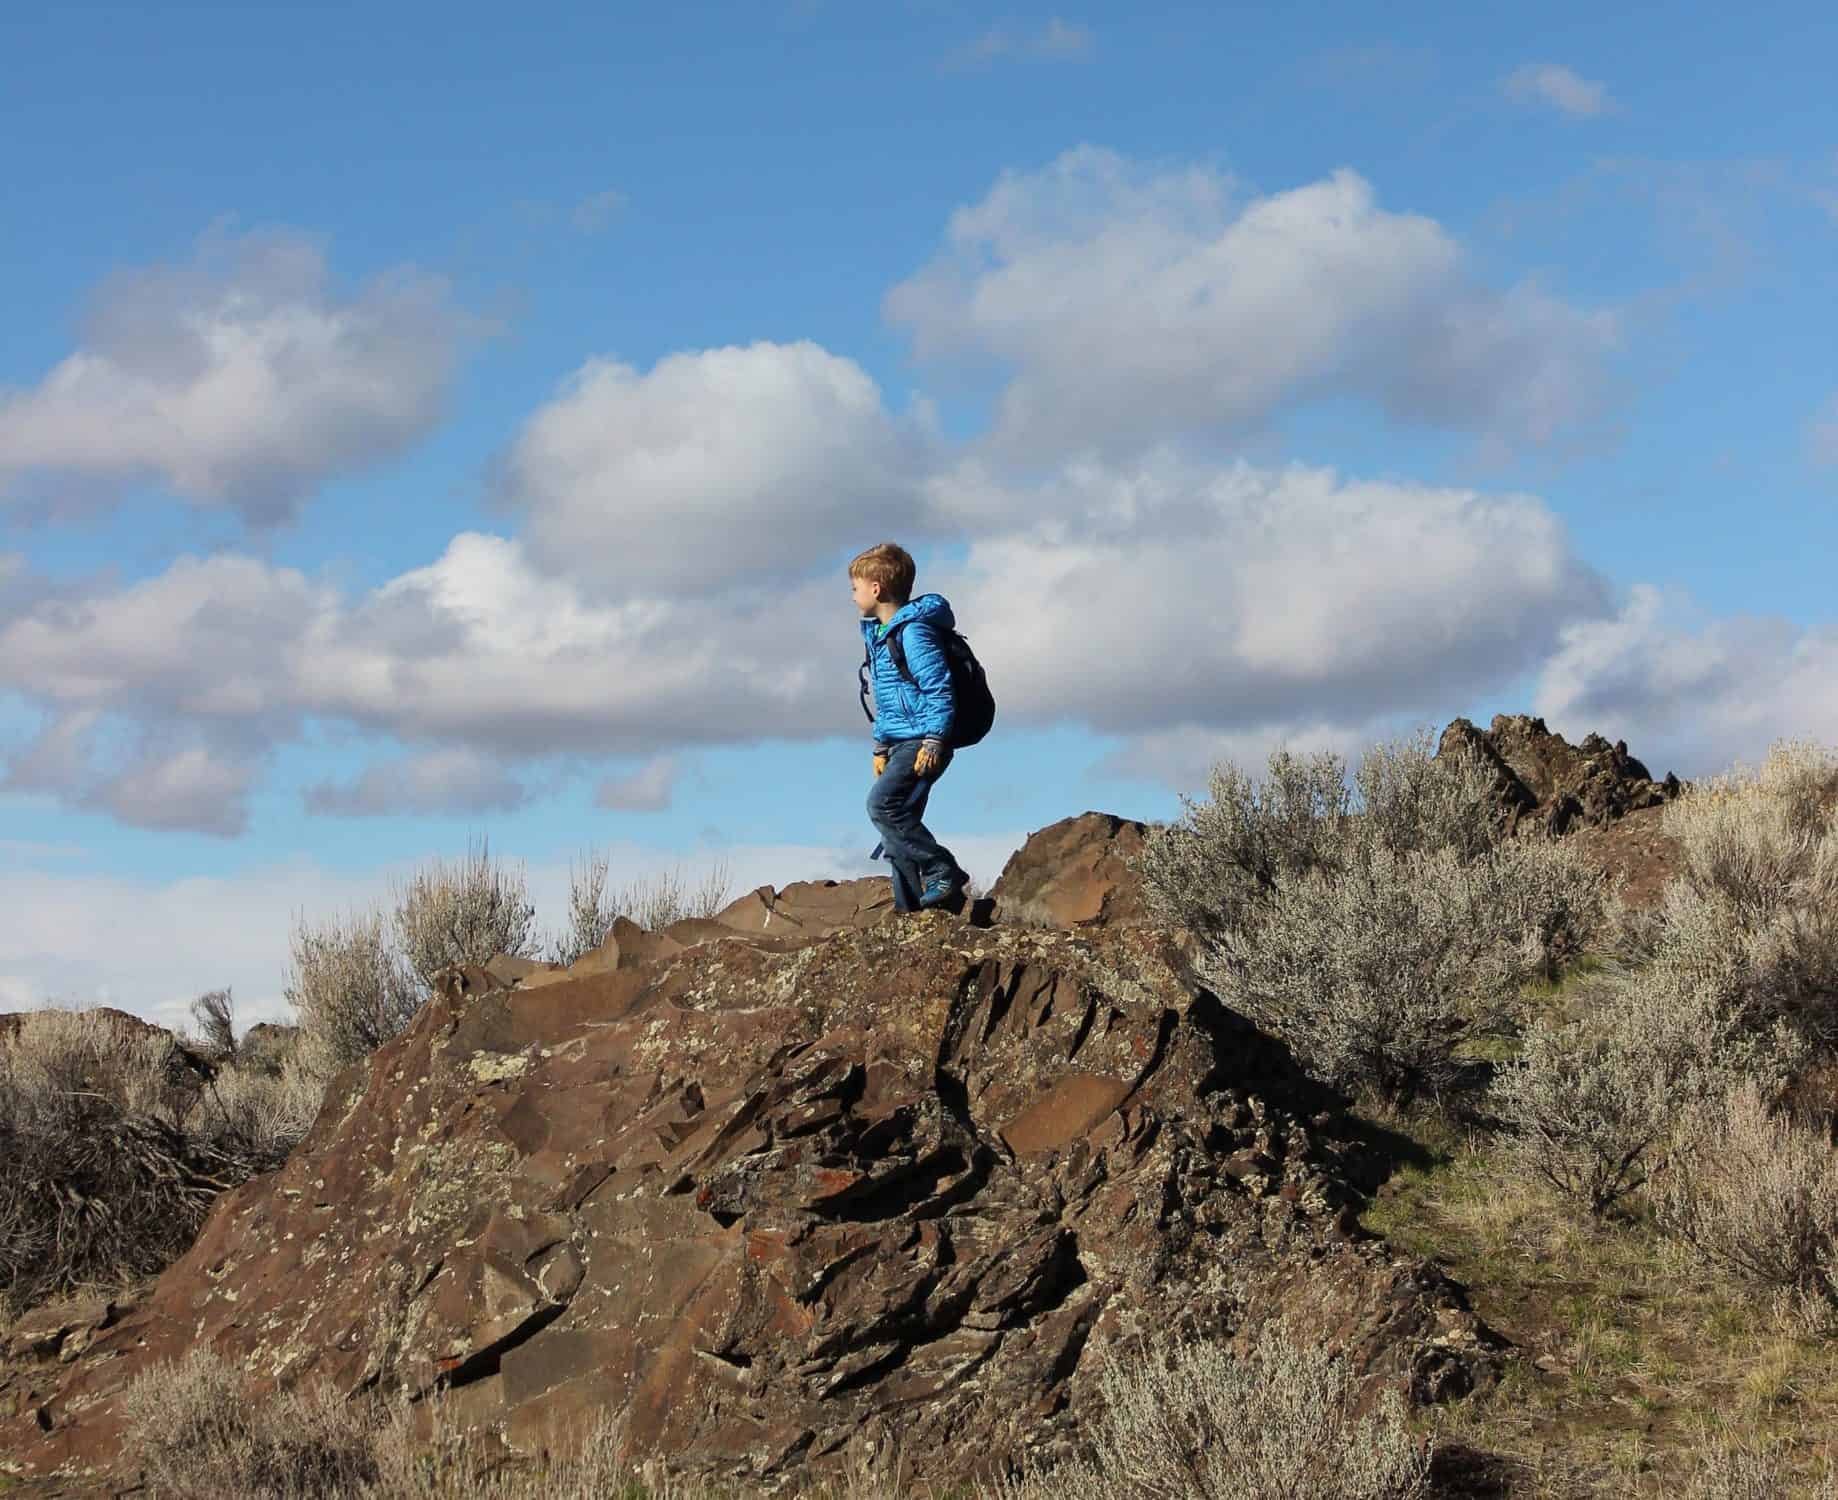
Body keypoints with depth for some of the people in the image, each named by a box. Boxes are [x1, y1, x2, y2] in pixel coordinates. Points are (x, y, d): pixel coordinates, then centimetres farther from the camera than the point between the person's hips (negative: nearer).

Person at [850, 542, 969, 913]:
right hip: (900, 743, 10)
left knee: (883, 804, -22)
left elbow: (939, 688, -18)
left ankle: (943, 875, -19)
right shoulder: (879, 633, 18)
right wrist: (881, 747, 23)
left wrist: (934, 741, -22)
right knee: (898, 825, 7)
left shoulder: (913, 631, -13)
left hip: (922, 741, -10)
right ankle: (912, 907, 10)